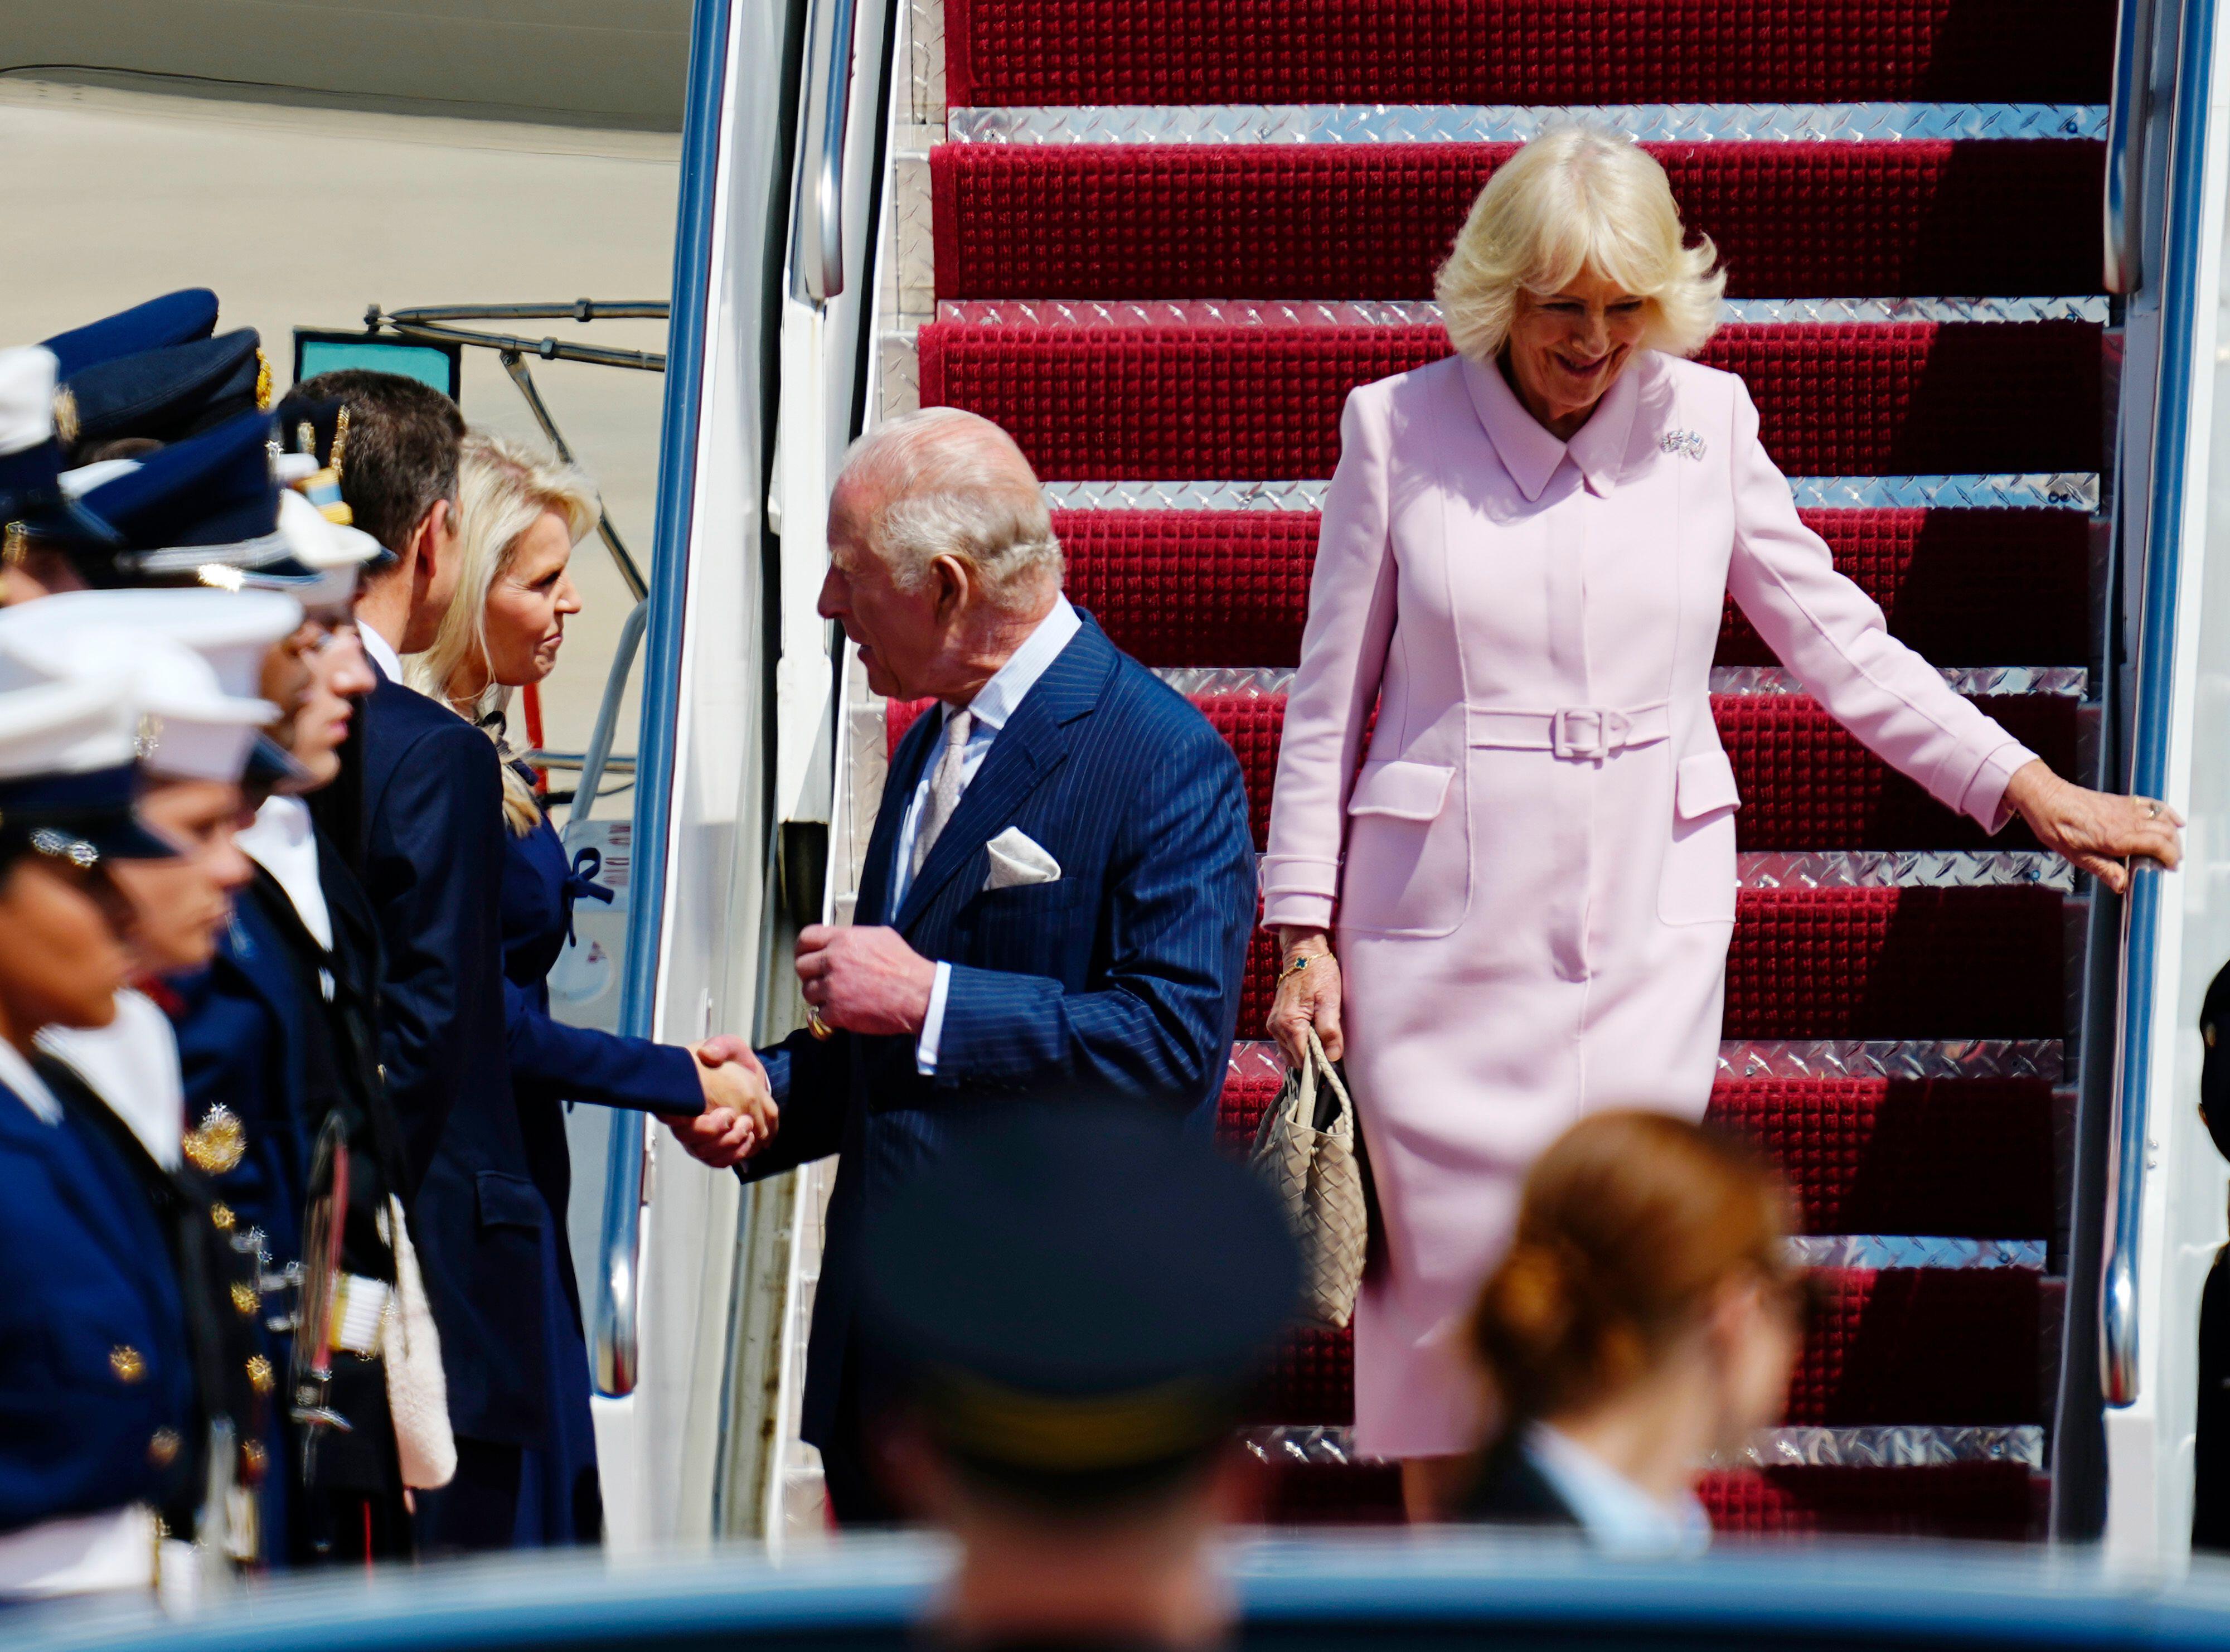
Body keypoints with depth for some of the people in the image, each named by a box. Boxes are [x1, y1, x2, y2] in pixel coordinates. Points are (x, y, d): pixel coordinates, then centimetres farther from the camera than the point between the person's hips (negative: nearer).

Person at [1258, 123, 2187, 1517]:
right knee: (1446, 1273, 1)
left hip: (1646, 931, 1)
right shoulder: (1400, 430, -1)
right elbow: (1330, 699, 4)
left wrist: (2027, 788, 9)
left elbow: (1836, 638, 13)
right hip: (1440, 929, -1)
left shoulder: (1703, 421, 4)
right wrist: (1305, 934, 2)